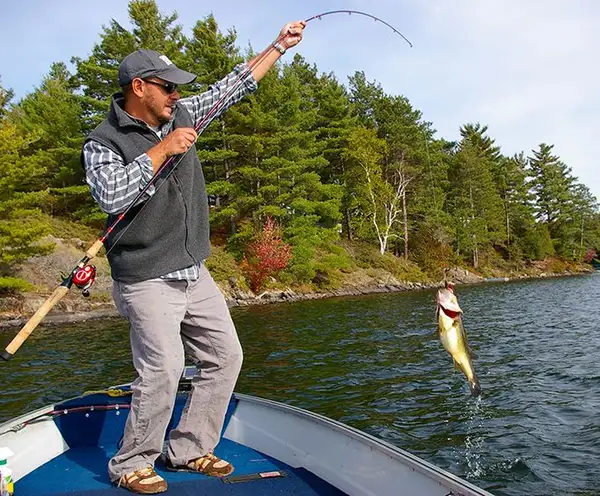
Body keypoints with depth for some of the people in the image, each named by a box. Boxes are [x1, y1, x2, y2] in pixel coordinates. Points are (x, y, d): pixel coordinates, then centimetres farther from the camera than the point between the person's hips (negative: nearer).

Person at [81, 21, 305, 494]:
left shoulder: (181, 114, 10)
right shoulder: (104, 142, -7)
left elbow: (234, 86, 17)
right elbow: (110, 195, -25)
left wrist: (280, 46, 19)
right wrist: (162, 149, -21)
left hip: (195, 273, 7)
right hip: (148, 281, -7)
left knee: (226, 357, 8)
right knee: (163, 371, -14)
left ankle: (188, 449, 21)